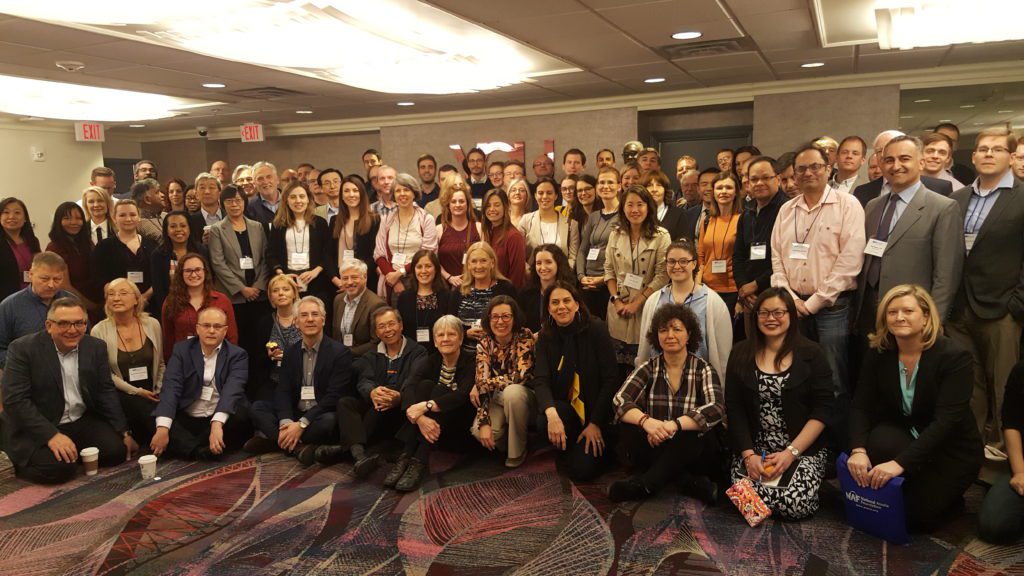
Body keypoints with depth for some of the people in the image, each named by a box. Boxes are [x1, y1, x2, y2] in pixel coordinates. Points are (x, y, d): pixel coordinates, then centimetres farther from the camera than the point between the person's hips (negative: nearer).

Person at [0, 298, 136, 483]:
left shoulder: (96, 347, 2)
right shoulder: (23, 348, -12)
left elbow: (106, 391, 7)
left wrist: (124, 432, 0)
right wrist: (52, 435, -26)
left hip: (83, 422, 4)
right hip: (37, 429, -4)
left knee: (116, 450, -16)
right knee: (57, 467, -26)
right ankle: (23, 462, 6)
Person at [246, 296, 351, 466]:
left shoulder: (340, 352, -9)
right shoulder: (290, 352, 8)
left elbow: (334, 396, -16)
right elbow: (283, 391, 0)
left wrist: (301, 424, -23)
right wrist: (286, 422, -21)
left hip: (322, 415, -5)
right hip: (293, 414, 5)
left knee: (329, 420, -36)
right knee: (257, 407, -12)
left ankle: (272, 439, -23)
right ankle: (298, 445, -29)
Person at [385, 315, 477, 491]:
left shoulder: (471, 361, -7)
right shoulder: (429, 361, 2)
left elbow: (463, 395, -26)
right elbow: (407, 388, -18)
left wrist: (426, 406, -38)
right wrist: (420, 417, -38)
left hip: (460, 427, -3)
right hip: (431, 425, 3)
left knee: (439, 390, -27)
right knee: (425, 385, -22)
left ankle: (419, 462, -37)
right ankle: (405, 457, -31)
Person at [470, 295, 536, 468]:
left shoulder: (525, 337, -18)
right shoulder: (484, 343, -8)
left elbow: (520, 377, -28)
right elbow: (481, 381, -13)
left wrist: (481, 386, -21)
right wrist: (484, 422, -24)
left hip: (523, 396, -2)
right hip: (497, 398, 3)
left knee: (512, 392, -37)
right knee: (478, 431, -26)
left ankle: (517, 452, -14)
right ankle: (503, 445, 11)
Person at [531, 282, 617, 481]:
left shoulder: (596, 329, -13)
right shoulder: (546, 336, -3)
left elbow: (610, 380, -13)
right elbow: (540, 380, -16)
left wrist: (595, 423, -16)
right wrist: (551, 412, -36)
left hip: (595, 407, -3)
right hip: (565, 407, 3)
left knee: (582, 471, -17)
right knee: (545, 423, -31)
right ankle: (568, 450, 5)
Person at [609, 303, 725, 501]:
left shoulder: (703, 369, -4)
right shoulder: (649, 368, 1)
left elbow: (716, 409, -22)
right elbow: (620, 400, -15)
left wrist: (674, 425, -37)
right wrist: (645, 421, -36)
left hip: (694, 452, -2)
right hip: (656, 447, 2)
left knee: (699, 432, -32)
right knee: (630, 426, -25)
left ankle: (644, 484, -27)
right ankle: (689, 481, -24)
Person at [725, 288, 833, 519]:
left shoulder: (811, 354, -1)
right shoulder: (741, 353, 5)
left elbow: (822, 410, -6)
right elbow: (734, 409, 0)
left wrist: (791, 453, -14)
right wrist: (748, 454, -12)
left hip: (803, 449, -1)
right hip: (753, 449, 1)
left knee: (794, 504, -24)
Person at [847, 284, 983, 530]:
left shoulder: (955, 356, -21)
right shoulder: (879, 355, -8)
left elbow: (946, 420, -29)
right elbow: (861, 407, -11)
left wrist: (900, 463, -37)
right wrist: (859, 450, -30)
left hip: (953, 450, -3)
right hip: (903, 435, 3)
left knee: (916, 515, -16)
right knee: (880, 440, -32)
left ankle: (945, 492, 17)